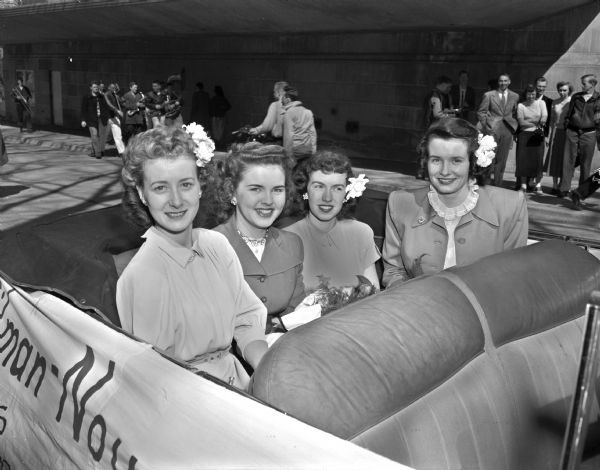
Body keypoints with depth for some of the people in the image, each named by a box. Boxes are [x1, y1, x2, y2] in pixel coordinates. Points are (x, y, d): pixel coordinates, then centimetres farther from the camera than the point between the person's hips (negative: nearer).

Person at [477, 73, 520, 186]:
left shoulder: (515, 96, 10)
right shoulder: (488, 95, 2)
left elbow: (516, 113, 14)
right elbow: (481, 112, 3)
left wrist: (514, 127, 1)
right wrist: (486, 126, -6)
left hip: (507, 130, 3)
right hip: (492, 129, -3)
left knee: (502, 159, 6)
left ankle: (497, 185, 14)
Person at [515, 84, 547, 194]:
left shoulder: (541, 103, 7)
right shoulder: (521, 105, 4)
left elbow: (545, 116, -8)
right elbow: (521, 122, -6)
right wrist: (536, 123, -10)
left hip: (538, 135, 0)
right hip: (524, 135, 0)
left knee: (538, 159, -6)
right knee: (523, 159, -4)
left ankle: (538, 186, 2)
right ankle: (523, 185, 6)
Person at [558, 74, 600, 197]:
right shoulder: (576, 97, 9)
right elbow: (568, 114, 15)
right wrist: (566, 127, 7)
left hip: (588, 134, -2)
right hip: (572, 132, 2)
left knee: (585, 164, 5)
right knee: (568, 161, -2)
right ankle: (564, 188, -1)